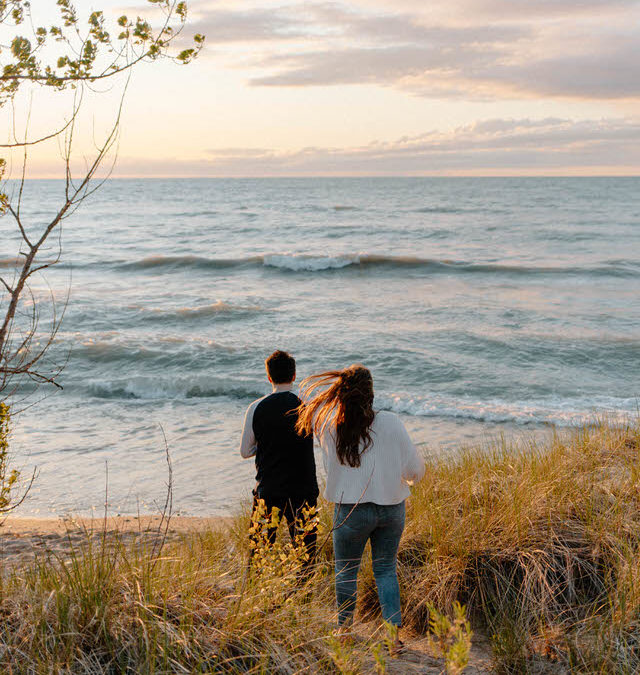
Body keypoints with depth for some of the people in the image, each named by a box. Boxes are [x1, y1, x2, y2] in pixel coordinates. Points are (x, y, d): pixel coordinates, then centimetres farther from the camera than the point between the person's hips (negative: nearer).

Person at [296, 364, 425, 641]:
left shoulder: (330, 424, -12)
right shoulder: (391, 423, -14)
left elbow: (309, 388, 7)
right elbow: (415, 468, -6)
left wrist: (344, 378, 10)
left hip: (352, 511, -1)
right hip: (391, 508, 1)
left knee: (346, 572, 18)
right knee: (386, 570, 17)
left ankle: (344, 630, 32)